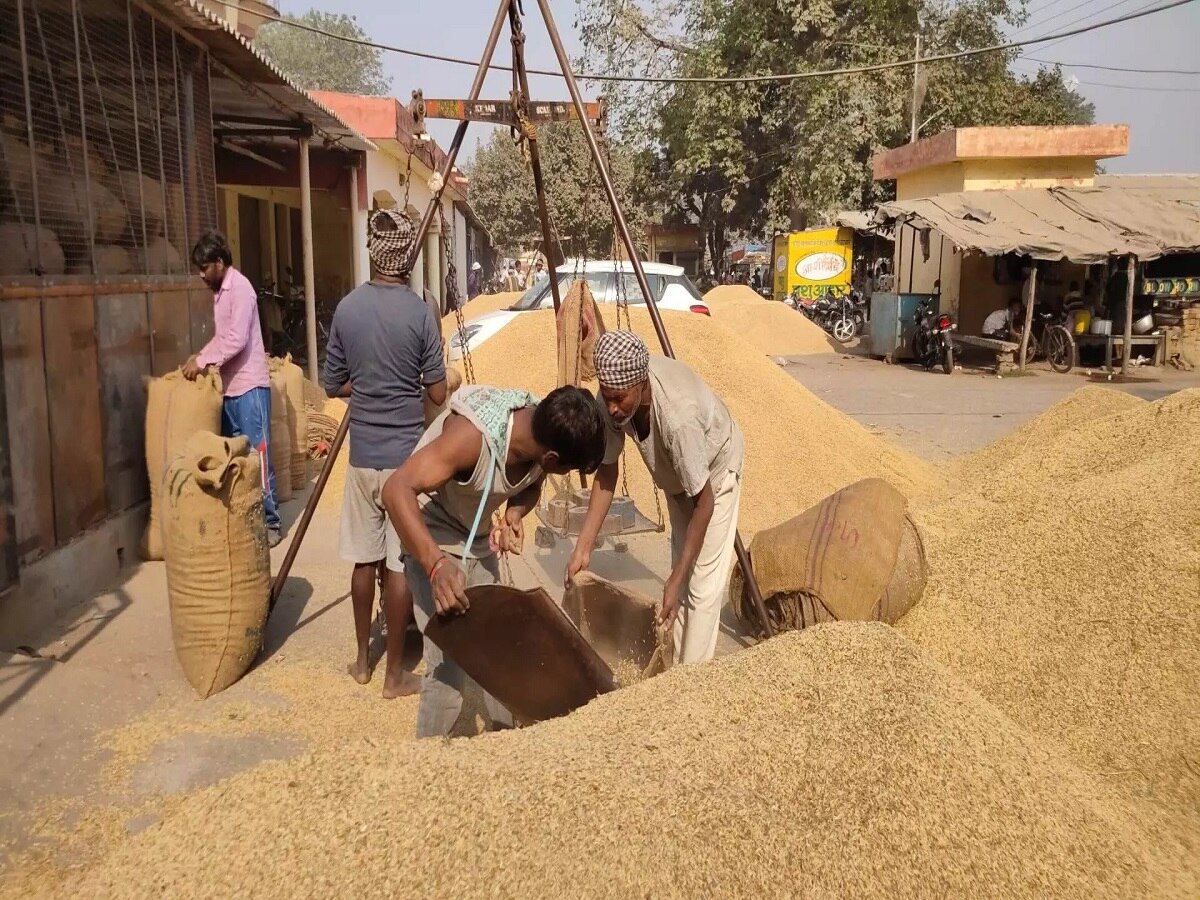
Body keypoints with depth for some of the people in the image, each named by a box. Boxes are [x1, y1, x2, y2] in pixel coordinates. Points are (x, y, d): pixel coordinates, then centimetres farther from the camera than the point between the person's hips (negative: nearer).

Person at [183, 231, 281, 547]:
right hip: (229, 387, 9)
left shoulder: (240, 287, -13)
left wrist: (202, 362, -16)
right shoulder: (220, 291, 16)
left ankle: (271, 523, 1)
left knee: (257, 454, -5)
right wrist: (199, 356, 9)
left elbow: (237, 340, -21)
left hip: (249, 386, -9)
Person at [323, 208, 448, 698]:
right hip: (406, 454, -4)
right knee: (399, 564, 3)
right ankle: (395, 673, 11)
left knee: (364, 559, 15)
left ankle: (362, 659, 27)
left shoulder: (346, 308, 0)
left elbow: (334, 385, 7)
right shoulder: (421, 312, -11)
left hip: (363, 453, 4)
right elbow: (438, 392, -8)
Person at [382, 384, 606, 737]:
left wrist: (514, 515, -18)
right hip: (433, 542, -7)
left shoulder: (544, 431, -14)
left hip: (479, 542, 7)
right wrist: (437, 564, -53)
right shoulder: (473, 433, -36)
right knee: (449, 664, -11)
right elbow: (397, 489, -41)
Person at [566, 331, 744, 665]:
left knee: (704, 584, -8)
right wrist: (583, 547, -20)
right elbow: (606, 472, -16)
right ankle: (678, 667, 29)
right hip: (676, 473, 6)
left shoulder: (678, 416, -45)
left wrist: (674, 580, -33)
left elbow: (704, 502, -35)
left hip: (715, 468, -6)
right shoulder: (611, 399, -29)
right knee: (681, 573, 16)